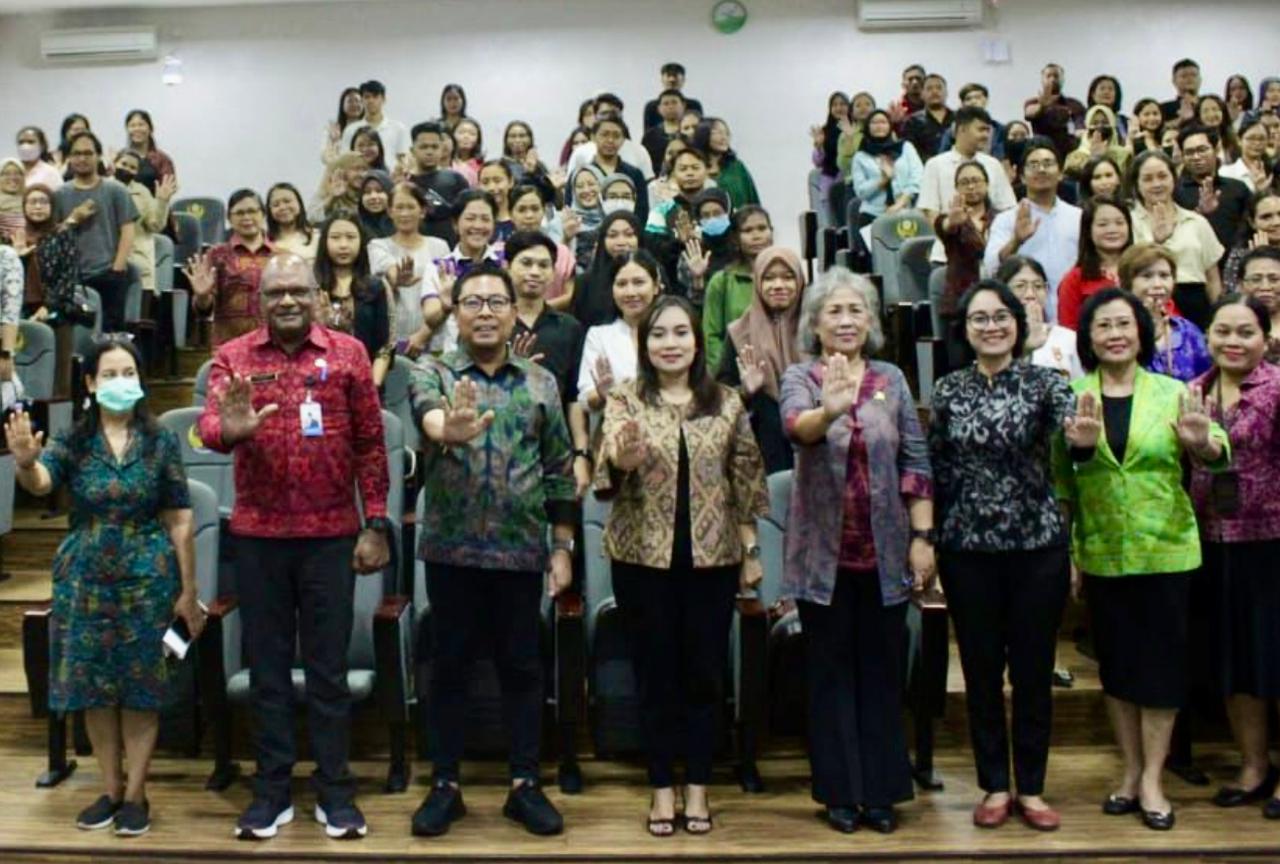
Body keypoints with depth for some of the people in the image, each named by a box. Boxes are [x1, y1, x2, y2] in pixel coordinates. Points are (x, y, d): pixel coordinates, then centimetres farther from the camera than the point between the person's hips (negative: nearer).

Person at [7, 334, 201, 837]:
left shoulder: (161, 443, -2)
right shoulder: (72, 442, 1)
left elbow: (180, 521, -1)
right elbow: (40, 483, -19)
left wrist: (188, 592, -2)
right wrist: (25, 462, -43)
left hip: (147, 579, -2)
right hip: (86, 579, 2)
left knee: (141, 686, 4)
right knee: (92, 685, 8)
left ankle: (135, 794, 15)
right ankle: (110, 789, 23)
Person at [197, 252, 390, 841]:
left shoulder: (347, 353, 1)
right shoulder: (232, 357, 3)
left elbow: (371, 444, 1)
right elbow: (208, 427, -10)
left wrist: (375, 525, -3)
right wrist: (229, 430, -35)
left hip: (331, 534, -1)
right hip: (258, 534, 1)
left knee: (328, 667, 7)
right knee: (267, 665, 10)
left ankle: (335, 791, 18)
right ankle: (272, 790, 22)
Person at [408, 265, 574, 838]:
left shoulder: (541, 382, 6)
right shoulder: (432, 373, 0)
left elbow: (559, 473, 7)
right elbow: (427, 411, -25)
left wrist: (562, 548, 4)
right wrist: (449, 428, -49)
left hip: (521, 550, 1)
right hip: (452, 548, -1)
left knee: (522, 667, 8)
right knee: (449, 666, 8)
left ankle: (525, 785, 21)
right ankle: (445, 785, 21)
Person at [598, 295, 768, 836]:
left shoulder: (726, 403, 4)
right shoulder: (625, 399, -1)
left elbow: (746, 481, 7)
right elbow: (612, 458, -18)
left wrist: (751, 550, 4)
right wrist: (625, 453, -42)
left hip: (712, 557, 1)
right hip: (643, 556, -1)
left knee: (703, 674, 8)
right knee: (655, 674, 7)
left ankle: (697, 787, 21)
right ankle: (662, 788, 19)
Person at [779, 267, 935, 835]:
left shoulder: (891, 379, 5)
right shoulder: (801, 378, -3)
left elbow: (916, 462, 4)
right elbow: (796, 426, -26)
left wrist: (922, 537, -2)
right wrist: (829, 411, -48)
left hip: (884, 552, 2)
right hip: (823, 553, -2)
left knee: (882, 671, 9)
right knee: (831, 672, 7)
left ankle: (881, 791, 21)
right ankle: (840, 792, 19)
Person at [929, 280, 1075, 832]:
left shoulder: (1045, 382, -2)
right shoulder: (948, 390, 3)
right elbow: (936, 470, 8)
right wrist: (927, 539, 5)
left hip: (1038, 545, -1)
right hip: (968, 549, 1)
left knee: (1033, 670, 8)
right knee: (981, 671, 9)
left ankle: (1031, 788, 23)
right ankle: (994, 786, 24)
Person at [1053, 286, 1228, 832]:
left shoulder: (1172, 393, -1)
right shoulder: (1072, 398, 1)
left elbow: (1216, 451, -13)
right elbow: (1060, 482, 2)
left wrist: (1203, 443, -37)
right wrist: (1063, 553, -3)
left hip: (1166, 551, -1)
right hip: (1102, 556, 1)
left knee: (1162, 662, 4)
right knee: (1116, 663, 11)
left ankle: (1152, 778, 15)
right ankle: (1131, 770, 25)